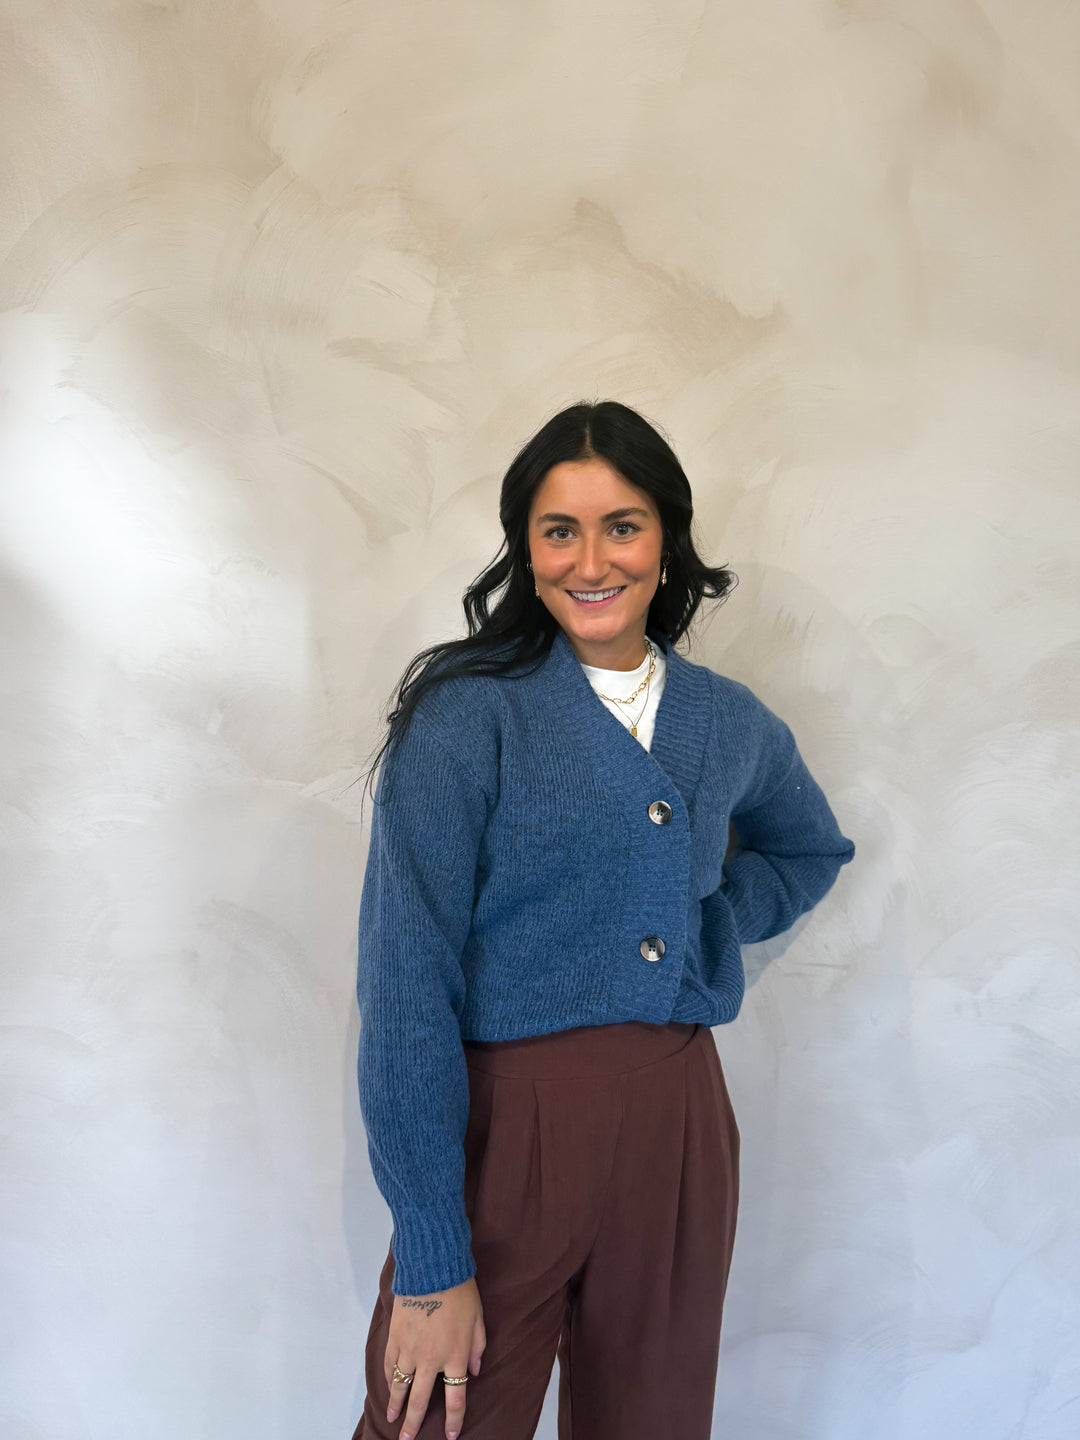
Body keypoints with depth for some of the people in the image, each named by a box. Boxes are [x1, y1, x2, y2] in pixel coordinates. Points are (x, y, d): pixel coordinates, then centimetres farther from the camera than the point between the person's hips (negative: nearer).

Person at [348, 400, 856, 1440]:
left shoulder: (732, 723, 5)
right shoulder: (467, 711, -9)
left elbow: (813, 848, 26)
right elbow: (404, 981, -13)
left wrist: (708, 923, 6)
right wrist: (429, 1259, -16)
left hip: (678, 1131, 5)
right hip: (501, 1128, -4)